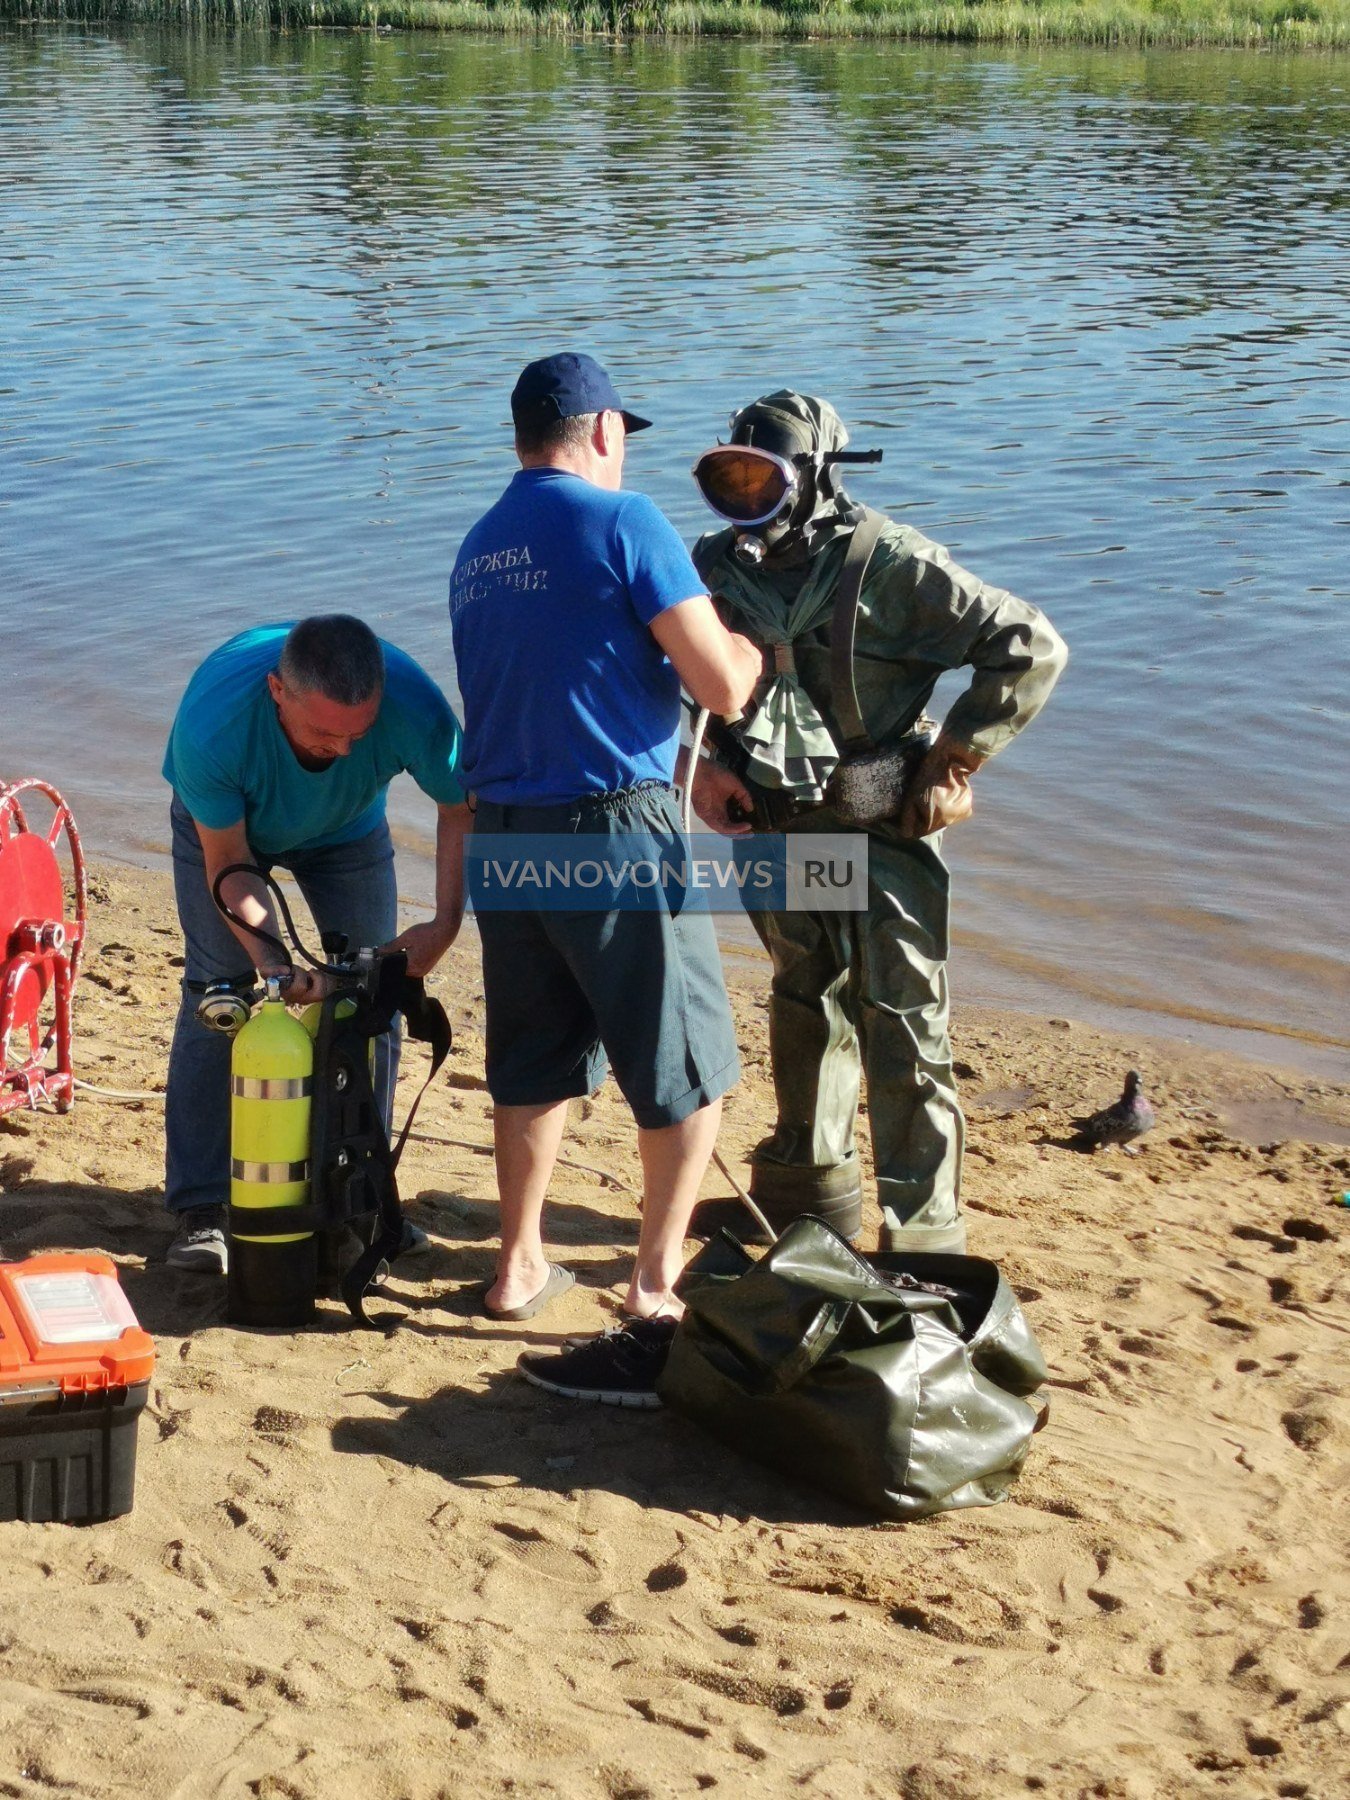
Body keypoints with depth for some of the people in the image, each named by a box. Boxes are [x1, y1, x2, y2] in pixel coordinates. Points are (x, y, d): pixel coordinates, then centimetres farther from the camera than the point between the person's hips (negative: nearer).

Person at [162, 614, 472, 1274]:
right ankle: (199, 1209, -3)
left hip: (347, 829, 2)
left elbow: (461, 807, -20)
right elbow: (228, 864, -28)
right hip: (224, 825, -2)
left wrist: (447, 921, -30)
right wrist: (271, 960, -41)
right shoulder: (212, 723, -43)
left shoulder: (413, 707, -39)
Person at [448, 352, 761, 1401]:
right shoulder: (623, 522, -9)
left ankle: (520, 1267, 27)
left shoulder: (478, 550, 13)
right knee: (687, 1070, 6)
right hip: (615, 829, -7)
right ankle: (658, 1286, 7)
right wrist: (756, 642, 9)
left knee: (533, 1063, 19)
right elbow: (723, 688, -12)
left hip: (503, 832, 7)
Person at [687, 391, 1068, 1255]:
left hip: (881, 829, -6)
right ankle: (808, 1188, 38)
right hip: (778, 827, 6)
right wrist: (703, 763, 1)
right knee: (803, 1010, 21)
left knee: (901, 1035, -5)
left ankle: (923, 1239, 3)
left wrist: (950, 763, -16)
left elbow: (1031, 647, -18)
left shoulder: (889, 564, -17)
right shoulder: (722, 565, 0)